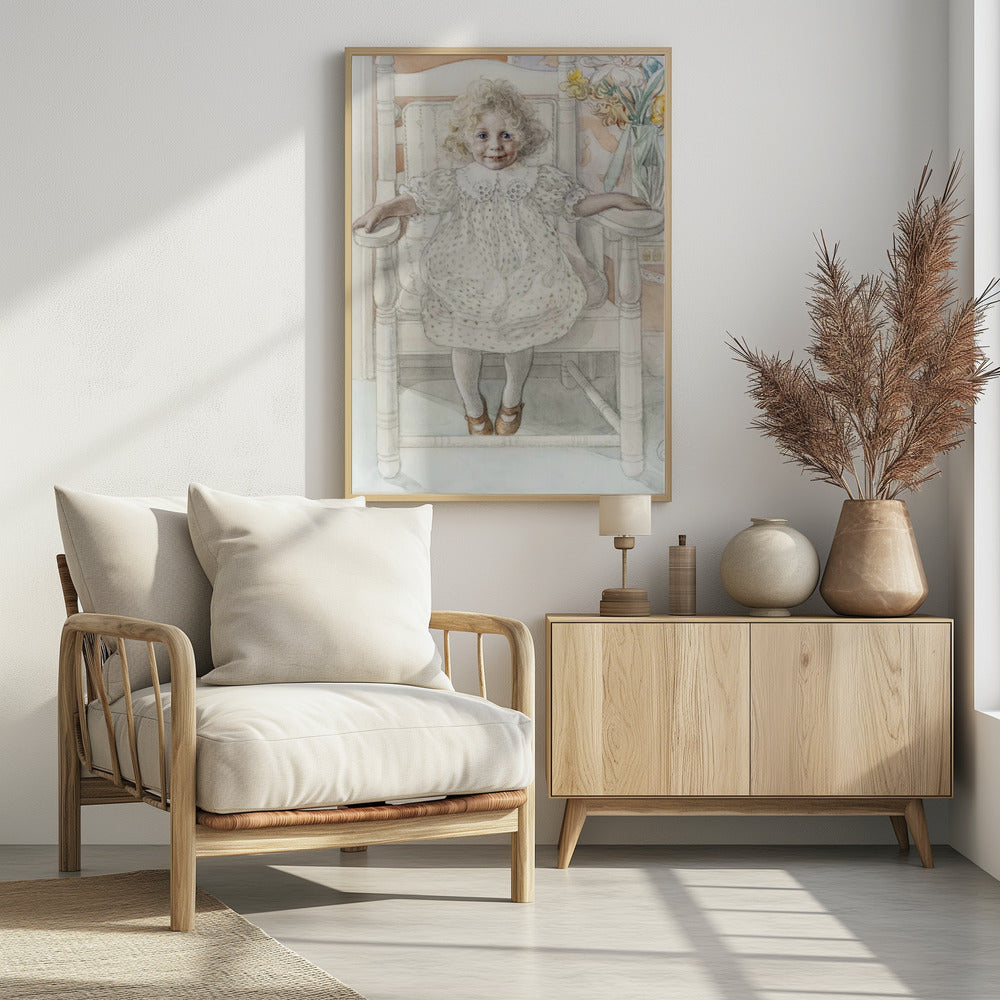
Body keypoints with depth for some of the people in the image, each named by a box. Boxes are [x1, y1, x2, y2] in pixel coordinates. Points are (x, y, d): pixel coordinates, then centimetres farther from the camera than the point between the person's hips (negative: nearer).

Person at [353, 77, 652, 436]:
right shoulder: (455, 183, -9)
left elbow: (577, 204, 5)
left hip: (523, 282, 1)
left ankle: (512, 398, 50)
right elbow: (415, 199, -4)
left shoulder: (538, 182, -6)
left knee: (520, 342, 17)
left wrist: (615, 199, -3)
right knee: (464, 344, 13)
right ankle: (473, 405, 44)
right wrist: (380, 210, -19)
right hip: (467, 283, -1)